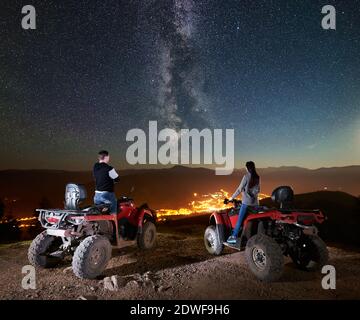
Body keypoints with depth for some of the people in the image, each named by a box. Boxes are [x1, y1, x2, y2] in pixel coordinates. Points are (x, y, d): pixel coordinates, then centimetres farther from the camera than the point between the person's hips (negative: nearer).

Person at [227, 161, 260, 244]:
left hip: (246, 202, -6)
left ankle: (234, 237, -3)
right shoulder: (257, 177, 9)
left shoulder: (246, 176, -10)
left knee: (239, 219, -3)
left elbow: (240, 189, -9)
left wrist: (232, 197, 0)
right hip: (255, 202, 6)